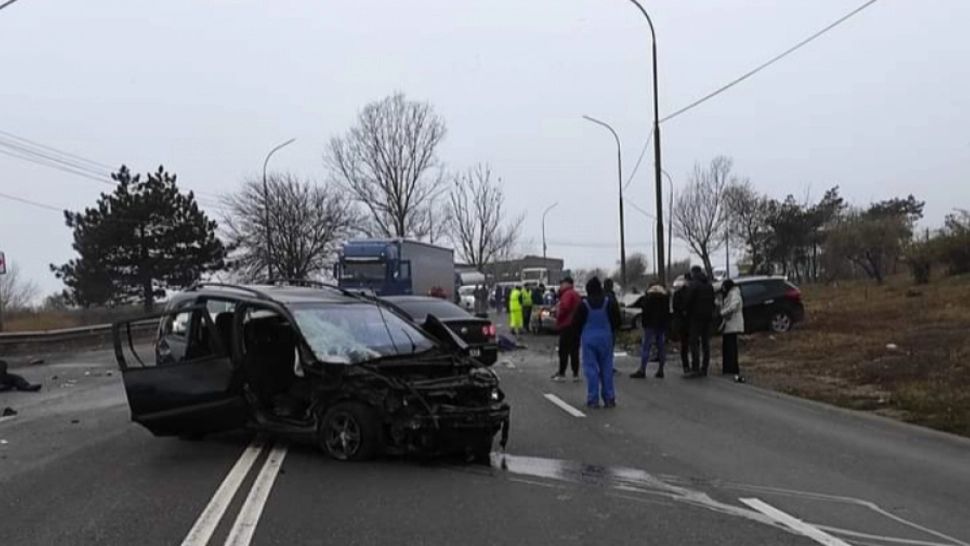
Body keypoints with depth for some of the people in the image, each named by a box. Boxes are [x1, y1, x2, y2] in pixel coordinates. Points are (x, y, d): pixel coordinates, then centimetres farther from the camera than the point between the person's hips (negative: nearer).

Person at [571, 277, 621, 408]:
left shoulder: (584, 304, -8)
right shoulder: (609, 302, -2)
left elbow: (576, 323, -4)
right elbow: (617, 320, 1)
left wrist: (581, 332, 16)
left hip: (589, 339, -2)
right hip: (605, 338, 2)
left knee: (591, 369, 1)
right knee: (606, 368, 9)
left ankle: (593, 400, -1)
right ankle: (609, 398, 11)